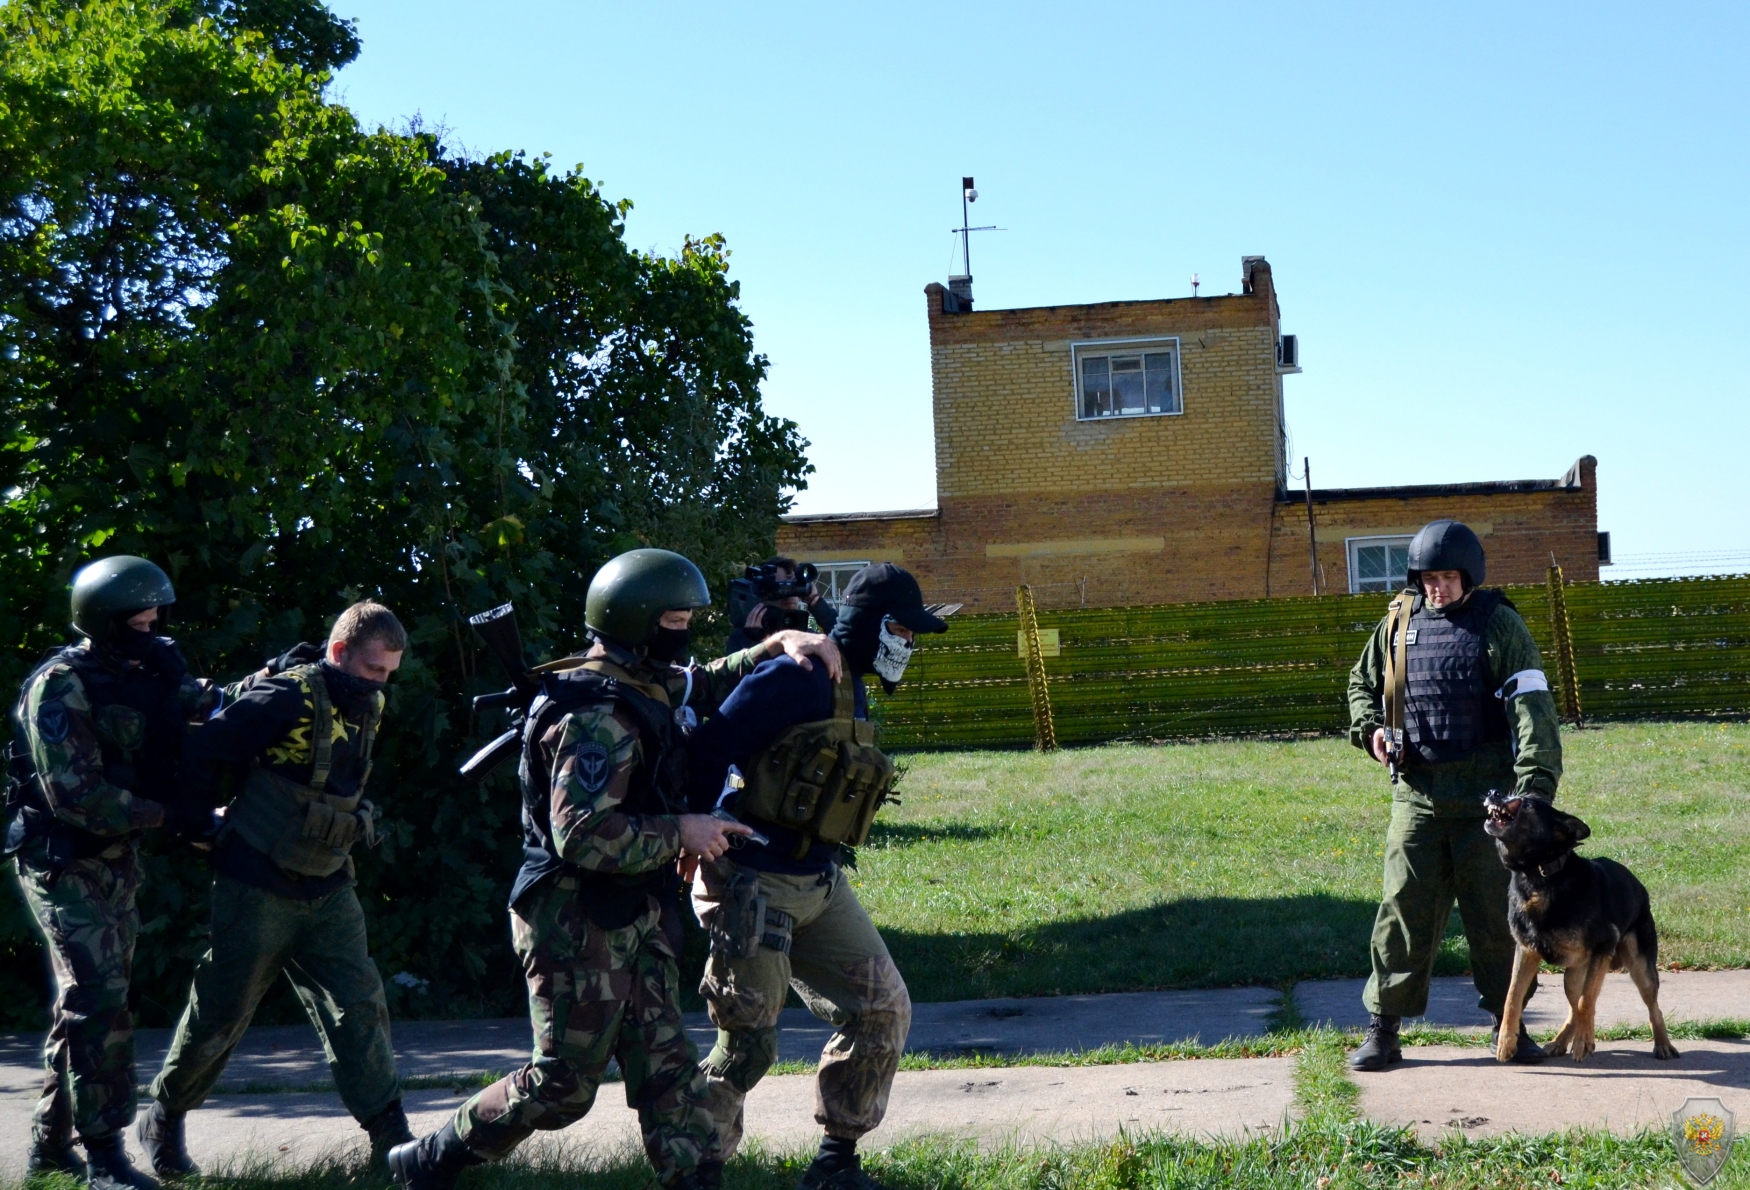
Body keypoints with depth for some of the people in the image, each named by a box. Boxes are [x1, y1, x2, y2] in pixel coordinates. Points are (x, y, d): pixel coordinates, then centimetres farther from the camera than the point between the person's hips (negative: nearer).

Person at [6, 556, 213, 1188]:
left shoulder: (140, 675, 5)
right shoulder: (59, 687, -18)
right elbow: (76, 797, -24)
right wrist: (165, 813, -19)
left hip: (116, 863, 8)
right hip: (63, 865, -8)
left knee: (87, 1000, 13)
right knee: (100, 1001, -13)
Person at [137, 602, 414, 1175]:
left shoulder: (365, 709, 5)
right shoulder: (288, 697, -19)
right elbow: (203, 752, -17)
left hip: (328, 890, 6)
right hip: (257, 887, -6)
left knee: (360, 1007, -1)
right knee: (220, 1013, 6)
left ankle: (391, 1141, 2)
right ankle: (163, 1118, 27)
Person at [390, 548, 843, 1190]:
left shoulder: (654, 685, 8)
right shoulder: (597, 716, -22)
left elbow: (720, 679, 27)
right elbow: (582, 836, -29)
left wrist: (784, 643, 8)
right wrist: (680, 832, -21)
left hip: (636, 918, 9)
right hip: (577, 923, -9)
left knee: (665, 1066, 7)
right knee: (563, 1084, 1)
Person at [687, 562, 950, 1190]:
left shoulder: (851, 691, 12)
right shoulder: (796, 678, -18)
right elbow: (709, 751, -21)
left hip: (818, 884, 9)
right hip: (752, 885, -9)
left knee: (882, 1008, 7)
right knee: (748, 1044, -3)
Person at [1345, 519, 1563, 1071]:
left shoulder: (1499, 625, -4)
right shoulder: (1399, 624, 7)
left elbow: (1532, 706, -12)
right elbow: (1362, 683, 23)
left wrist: (1535, 782, -24)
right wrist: (1371, 727, 1)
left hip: (1487, 797, -2)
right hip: (1416, 794, 2)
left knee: (1495, 912, 6)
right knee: (1403, 910, 0)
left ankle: (1508, 1022, 20)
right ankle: (1382, 1029, 6)